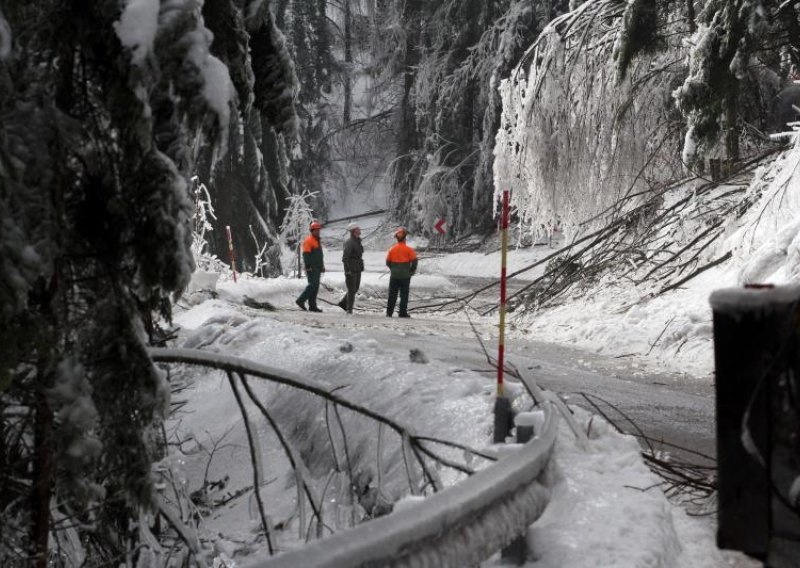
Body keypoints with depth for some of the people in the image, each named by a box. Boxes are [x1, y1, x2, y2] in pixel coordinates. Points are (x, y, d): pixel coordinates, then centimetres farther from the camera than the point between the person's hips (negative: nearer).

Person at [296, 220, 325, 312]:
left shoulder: (317, 241, 21)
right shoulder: (308, 240, -9)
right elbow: (306, 254, -16)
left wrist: (322, 266, 24)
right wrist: (308, 266, -21)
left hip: (317, 268, 9)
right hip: (312, 268, -9)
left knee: (315, 287, 6)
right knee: (313, 285, -15)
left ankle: (312, 306, 7)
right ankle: (301, 300, -10)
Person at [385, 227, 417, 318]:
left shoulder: (392, 249, 1)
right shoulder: (408, 249, -8)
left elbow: (388, 262, 5)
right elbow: (414, 261, -8)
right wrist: (411, 271, 7)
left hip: (394, 276, 2)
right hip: (405, 276, -2)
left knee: (392, 294, 10)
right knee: (404, 295, 3)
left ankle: (389, 312, 9)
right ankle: (403, 313, 1)